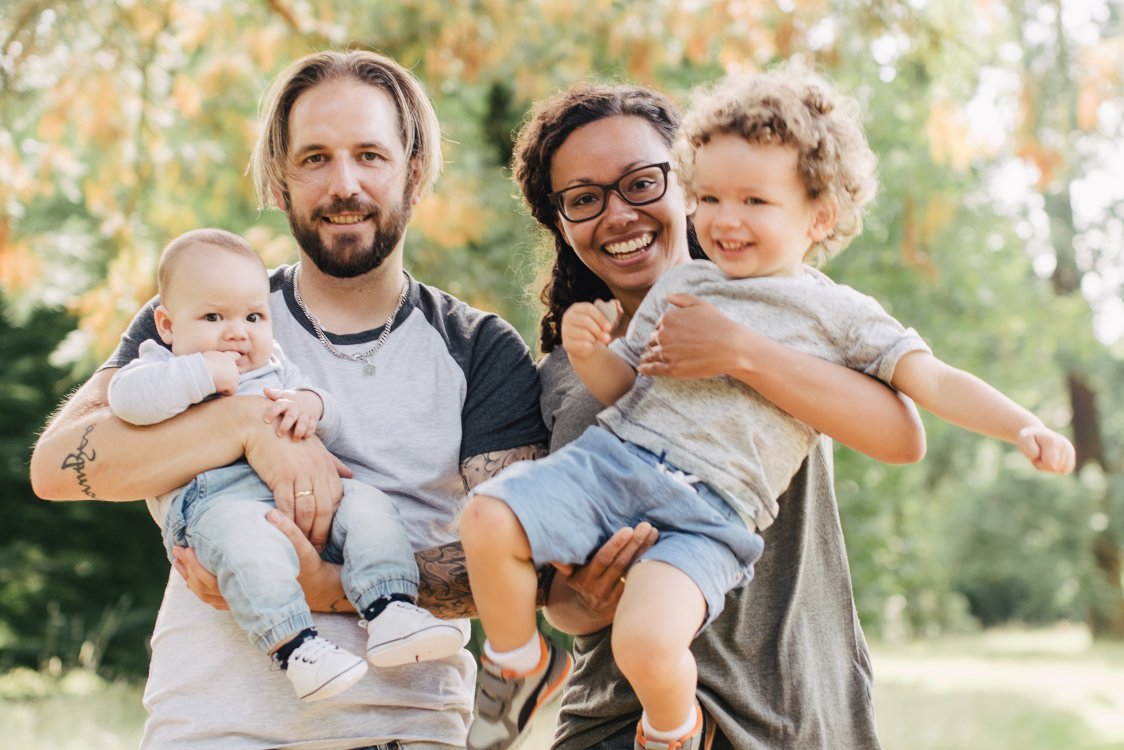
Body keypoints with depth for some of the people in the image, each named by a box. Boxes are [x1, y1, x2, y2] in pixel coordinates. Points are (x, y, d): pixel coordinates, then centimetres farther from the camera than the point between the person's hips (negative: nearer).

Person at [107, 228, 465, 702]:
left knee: (367, 506, -17)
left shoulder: (275, 368, 29)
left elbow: (329, 431, 24)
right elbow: (126, 397, -9)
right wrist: (203, 375, -10)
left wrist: (311, 406, -1)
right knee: (249, 539, -38)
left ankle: (390, 612, -28)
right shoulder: (167, 368, 15)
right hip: (217, 498, -6)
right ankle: (294, 646, -46)